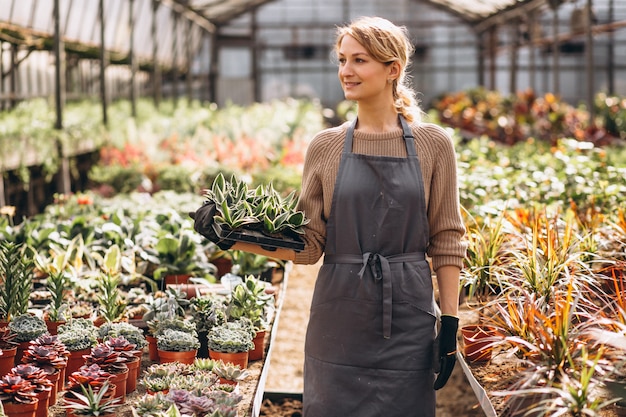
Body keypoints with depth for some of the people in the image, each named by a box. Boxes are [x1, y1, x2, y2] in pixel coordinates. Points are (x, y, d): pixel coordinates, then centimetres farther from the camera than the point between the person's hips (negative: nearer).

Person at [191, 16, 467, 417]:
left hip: (409, 319, -1)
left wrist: (450, 322, -3)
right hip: (340, 320, 1)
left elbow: (447, 241, 1)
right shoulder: (326, 148, 2)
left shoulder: (433, 144, -1)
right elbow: (309, 245, 1)